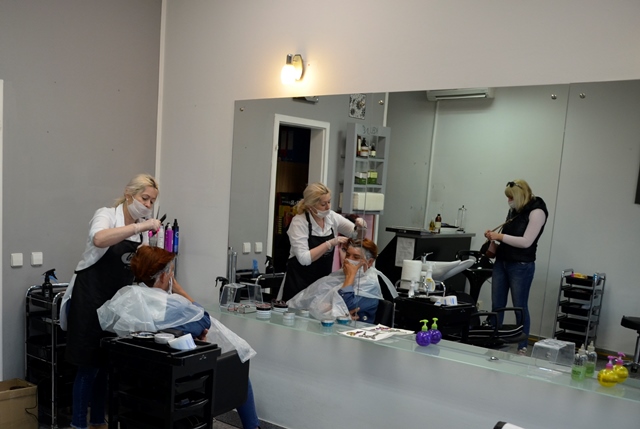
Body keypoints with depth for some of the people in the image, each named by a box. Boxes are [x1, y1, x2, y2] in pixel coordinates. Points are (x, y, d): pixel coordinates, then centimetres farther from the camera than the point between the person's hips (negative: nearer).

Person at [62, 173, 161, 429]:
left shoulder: (143, 229, 8)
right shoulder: (106, 215, -11)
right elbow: (99, 240, -35)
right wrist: (139, 227, -37)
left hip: (117, 301, 6)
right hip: (90, 297, -6)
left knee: (107, 363, 12)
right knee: (89, 364, -1)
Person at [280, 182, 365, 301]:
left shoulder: (332, 217, -2)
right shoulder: (299, 222, -16)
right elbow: (304, 259, -24)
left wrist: (361, 224, -14)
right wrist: (330, 243, -27)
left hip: (323, 280, 5)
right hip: (299, 281, -4)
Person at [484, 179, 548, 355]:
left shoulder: (537, 212, -11)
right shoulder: (514, 210, 10)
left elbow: (526, 242, -19)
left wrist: (500, 236, -17)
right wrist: (494, 238, 3)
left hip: (521, 267, -7)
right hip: (501, 263, 7)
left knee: (520, 307, 2)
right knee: (496, 305, 9)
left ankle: (522, 348, 13)